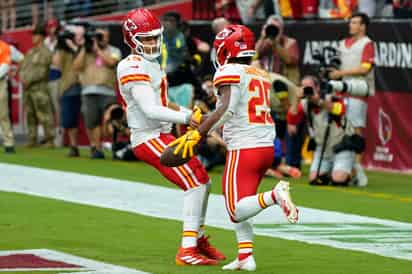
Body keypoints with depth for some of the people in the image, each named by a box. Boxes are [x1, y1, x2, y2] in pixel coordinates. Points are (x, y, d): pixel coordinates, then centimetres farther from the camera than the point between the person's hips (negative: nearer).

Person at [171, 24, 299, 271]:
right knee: (236, 206, 18)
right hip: (267, 146, 8)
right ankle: (246, 257, 9)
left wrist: (198, 133, -19)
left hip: (244, 149, -8)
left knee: (237, 211, -9)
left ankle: (275, 195, -29)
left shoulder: (230, 72, -7)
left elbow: (227, 109, -21)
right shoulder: (261, 75, 17)